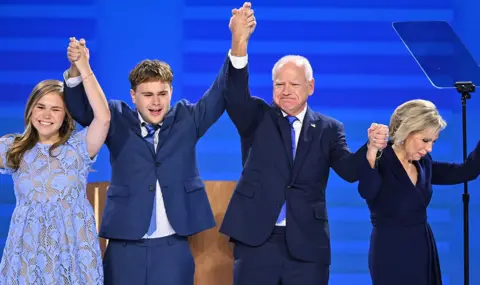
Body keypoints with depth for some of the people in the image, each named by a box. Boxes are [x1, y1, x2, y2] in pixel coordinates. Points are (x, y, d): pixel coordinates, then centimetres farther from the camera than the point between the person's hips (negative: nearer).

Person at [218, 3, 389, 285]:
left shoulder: (328, 129, 7)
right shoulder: (257, 118, 5)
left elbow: (349, 170, -5)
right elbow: (236, 97, -15)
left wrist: (371, 148, -29)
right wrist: (239, 43, -33)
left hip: (307, 244, 1)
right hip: (257, 240, 0)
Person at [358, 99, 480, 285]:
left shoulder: (423, 164, 7)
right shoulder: (380, 162, -15)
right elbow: (367, 191, -37)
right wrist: (371, 151, -51)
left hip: (424, 252, 8)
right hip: (391, 254, -8)